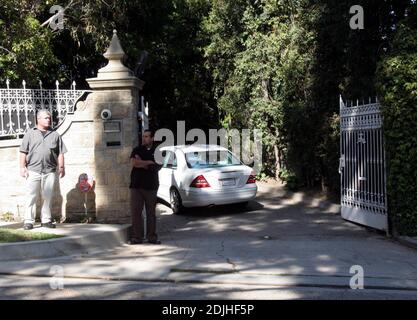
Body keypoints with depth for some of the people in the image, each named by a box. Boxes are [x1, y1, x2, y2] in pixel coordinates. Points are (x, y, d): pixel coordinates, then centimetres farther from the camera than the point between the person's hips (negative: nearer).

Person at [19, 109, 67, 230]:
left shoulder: (55, 135, 14)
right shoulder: (30, 134, 9)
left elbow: (60, 153, 12)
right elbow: (23, 152, 5)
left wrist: (61, 167, 4)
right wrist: (22, 167, -3)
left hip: (50, 171, 2)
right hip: (33, 170, -2)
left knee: (48, 197, 5)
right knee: (31, 196, -1)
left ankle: (46, 220, 13)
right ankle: (29, 221, 3)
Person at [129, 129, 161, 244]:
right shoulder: (137, 150, 10)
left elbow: (155, 168, -7)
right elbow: (134, 163, -7)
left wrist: (141, 163, -5)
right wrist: (148, 162, -6)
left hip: (151, 186, -1)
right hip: (136, 185, 1)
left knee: (151, 212, 3)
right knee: (135, 211, -2)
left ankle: (152, 237, 12)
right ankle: (137, 237, 4)